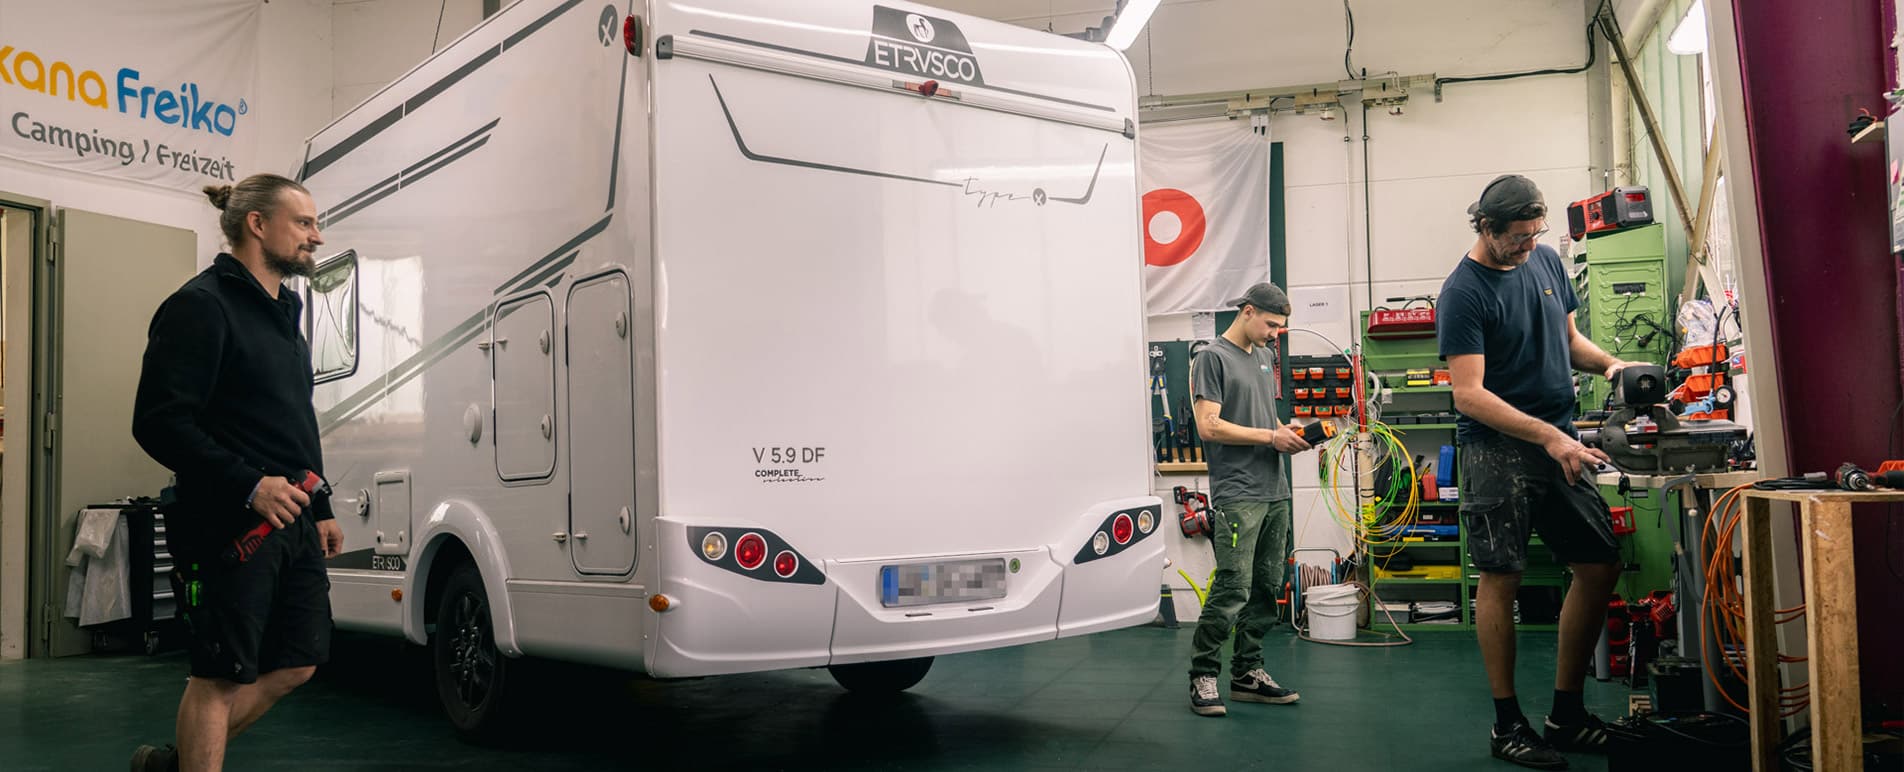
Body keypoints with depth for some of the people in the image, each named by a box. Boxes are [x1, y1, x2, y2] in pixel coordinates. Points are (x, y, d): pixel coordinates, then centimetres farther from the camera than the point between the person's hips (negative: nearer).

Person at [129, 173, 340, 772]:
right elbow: (159, 423, -18)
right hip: (231, 525, -9)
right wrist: (250, 486, -24)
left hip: (292, 521, 9)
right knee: (222, 675, 0)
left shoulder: (284, 312, 19)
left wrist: (320, 510, 20)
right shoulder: (202, 306, -10)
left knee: (298, 662, 12)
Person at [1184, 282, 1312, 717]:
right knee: (1232, 588, -12)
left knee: (1266, 588, 9)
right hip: (1237, 494, -8)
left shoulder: (1264, 357, 20)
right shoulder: (1213, 358, -5)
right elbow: (1209, 426, -12)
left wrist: (1289, 433, 7)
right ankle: (1202, 677, -3)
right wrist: (1271, 437, -10)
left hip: (1274, 492, 8)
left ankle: (1247, 673, 17)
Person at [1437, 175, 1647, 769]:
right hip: (1498, 449, -7)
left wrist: (1606, 362, 2)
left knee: (1601, 567, 5)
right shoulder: (1463, 293, -12)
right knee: (1501, 579, -3)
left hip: (1561, 442, 7)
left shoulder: (1546, 261, 10)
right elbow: (1469, 393, -18)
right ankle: (1507, 723, 9)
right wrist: (1549, 437, -23)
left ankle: (1566, 713, 17)